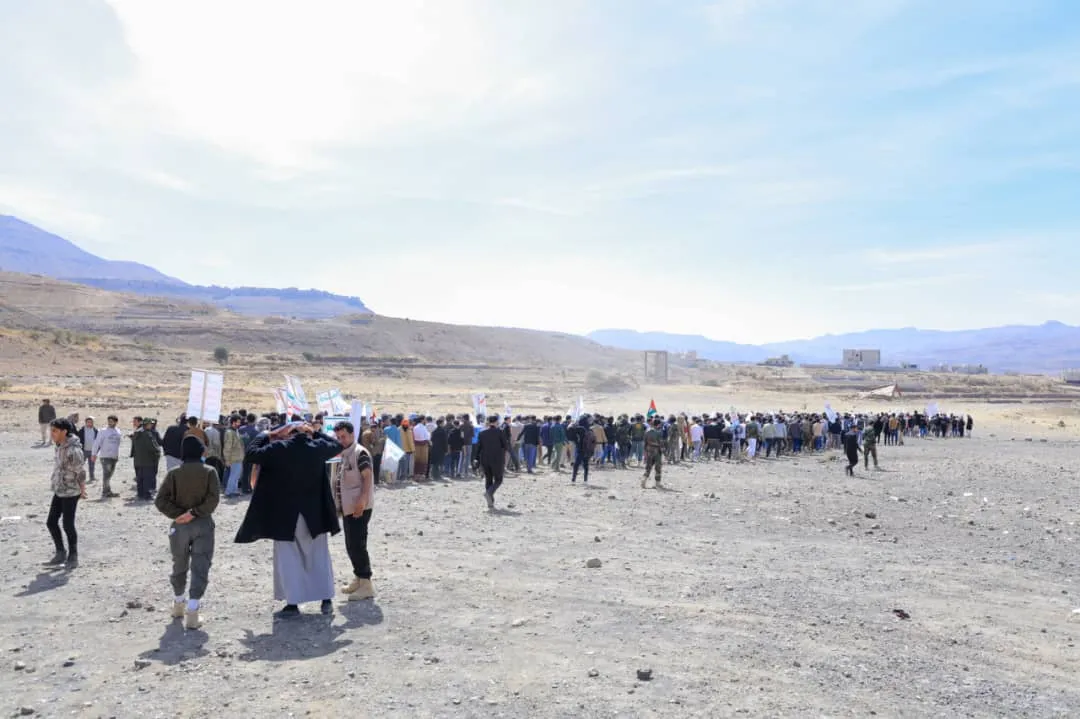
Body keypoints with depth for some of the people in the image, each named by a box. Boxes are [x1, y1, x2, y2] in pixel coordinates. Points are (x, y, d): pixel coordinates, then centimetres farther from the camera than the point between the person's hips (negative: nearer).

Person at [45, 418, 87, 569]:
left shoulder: (73, 450, -22)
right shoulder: (60, 447, 5)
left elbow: (81, 471, -18)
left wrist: (82, 490, -9)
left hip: (71, 492, -9)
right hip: (59, 491, 9)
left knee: (68, 525, -1)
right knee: (51, 522, 11)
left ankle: (73, 557, 13)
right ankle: (60, 553, 24)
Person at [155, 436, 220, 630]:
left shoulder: (173, 473, 0)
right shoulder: (209, 471, -4)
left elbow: (160, 501, -7)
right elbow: (214, 498, -15)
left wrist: (178, 515, -7)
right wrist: (194, 513, -14)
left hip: (180, 525, 2)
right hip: (203, 524, -2)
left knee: (179, 565, 19)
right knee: (200, 568, 0)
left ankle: (178, 604, 35)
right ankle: (192, 612, -8)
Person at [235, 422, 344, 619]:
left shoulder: (278, 448, -11)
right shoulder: (317, 447, -3)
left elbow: (251, 454, -5)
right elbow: (338, 445, 15)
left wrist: (264, 436, 9)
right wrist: (316, 433, 16)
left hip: (286, 513, -3)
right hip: (314, 512, 3)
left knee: (287, 558, 6)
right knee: (319, 556, 13)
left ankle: (292, 604, 4)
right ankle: (327, 600, 15)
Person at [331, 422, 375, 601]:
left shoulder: (360, 453, -12)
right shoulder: (342, 454, 15)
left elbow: (367, 478, -19)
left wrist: (362, 501, -28)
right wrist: (338, 504, 16)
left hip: (359, 507, -9)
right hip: (347, 507, 9)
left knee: (357, 545, -9)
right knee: (351, 545, 15)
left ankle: (366, 585, -4)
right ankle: (358, 578, 28)